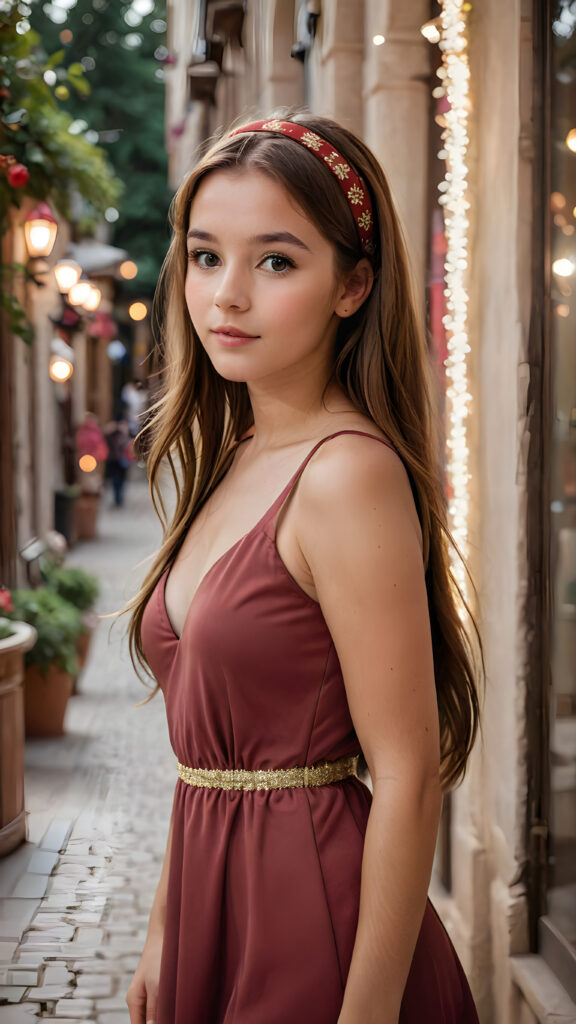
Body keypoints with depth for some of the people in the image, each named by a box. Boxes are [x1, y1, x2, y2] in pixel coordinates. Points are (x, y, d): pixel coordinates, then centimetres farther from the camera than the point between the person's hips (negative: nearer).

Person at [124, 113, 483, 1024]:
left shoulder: (348, 471, -19)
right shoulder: (232, 462, 7)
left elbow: (407, 778, -20)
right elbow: (208, 749, 11)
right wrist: (163, 932, 12)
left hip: (310, 911, -8)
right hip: (215, 899, 8)